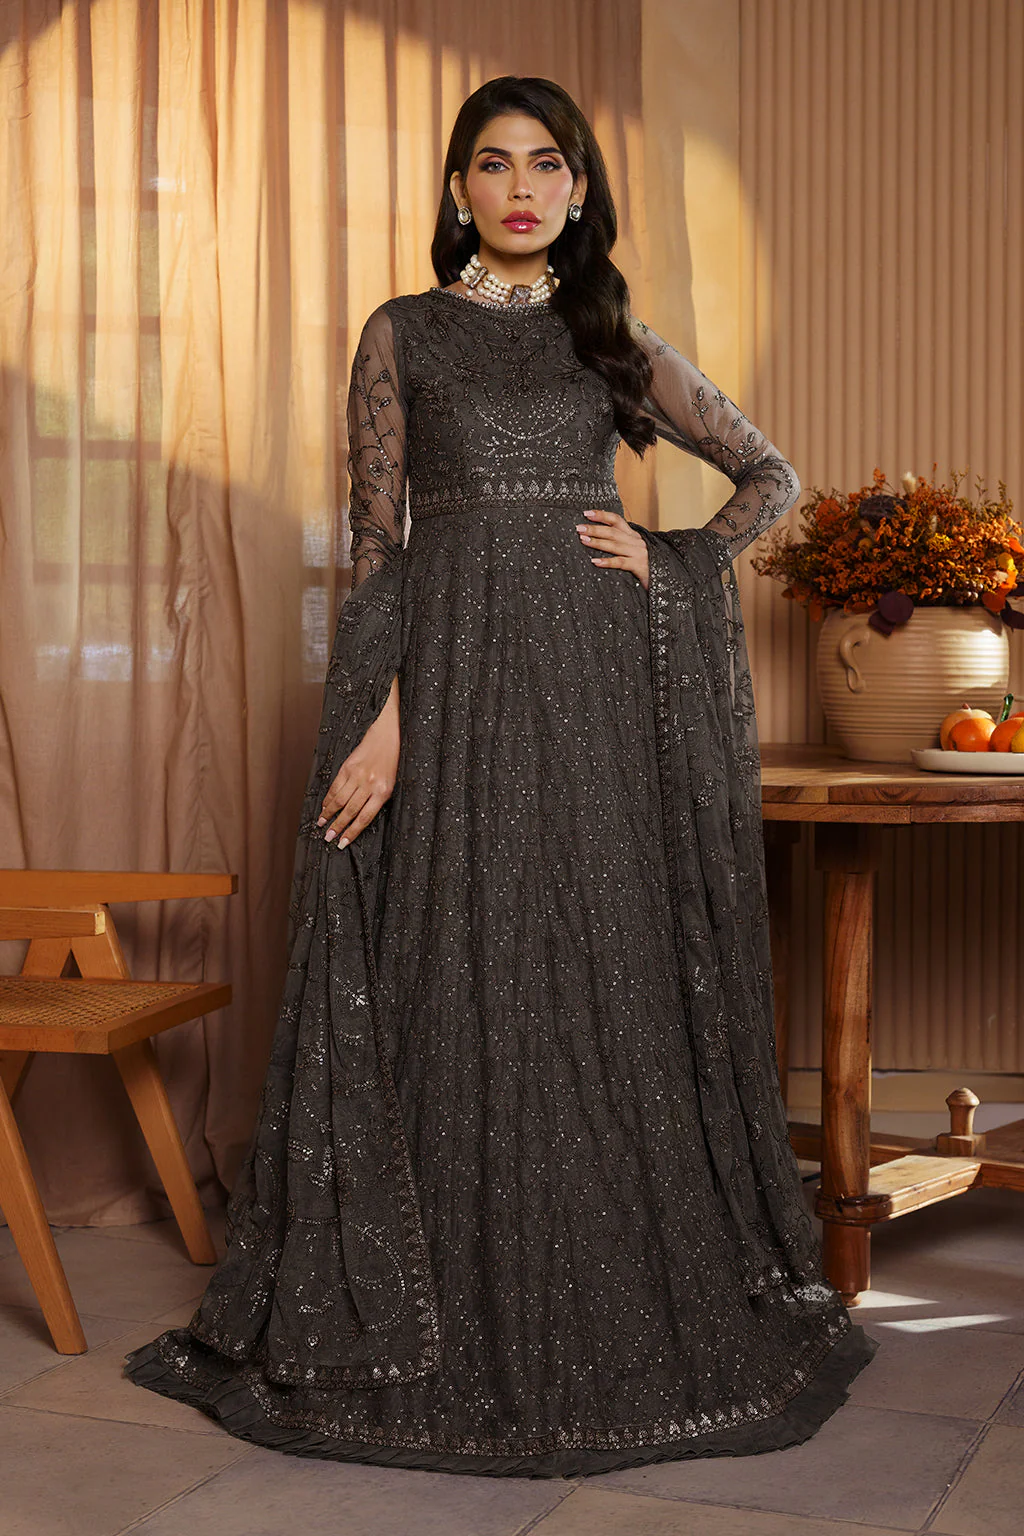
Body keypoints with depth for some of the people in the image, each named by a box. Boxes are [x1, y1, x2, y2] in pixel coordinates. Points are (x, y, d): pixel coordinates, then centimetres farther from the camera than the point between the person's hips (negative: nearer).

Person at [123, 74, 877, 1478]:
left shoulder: (616, 340, 12)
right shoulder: (403, 335, 7)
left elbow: (773, 478, 17)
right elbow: (374, 537, 0)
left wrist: (665, 560, 1)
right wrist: (379, 713, -10)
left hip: (597, 688, 2)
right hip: (454, 686, -2)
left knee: (606, 980, 3)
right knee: (454, 984, -1)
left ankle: (620, 1314, 16)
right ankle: (454, 1315, 12)